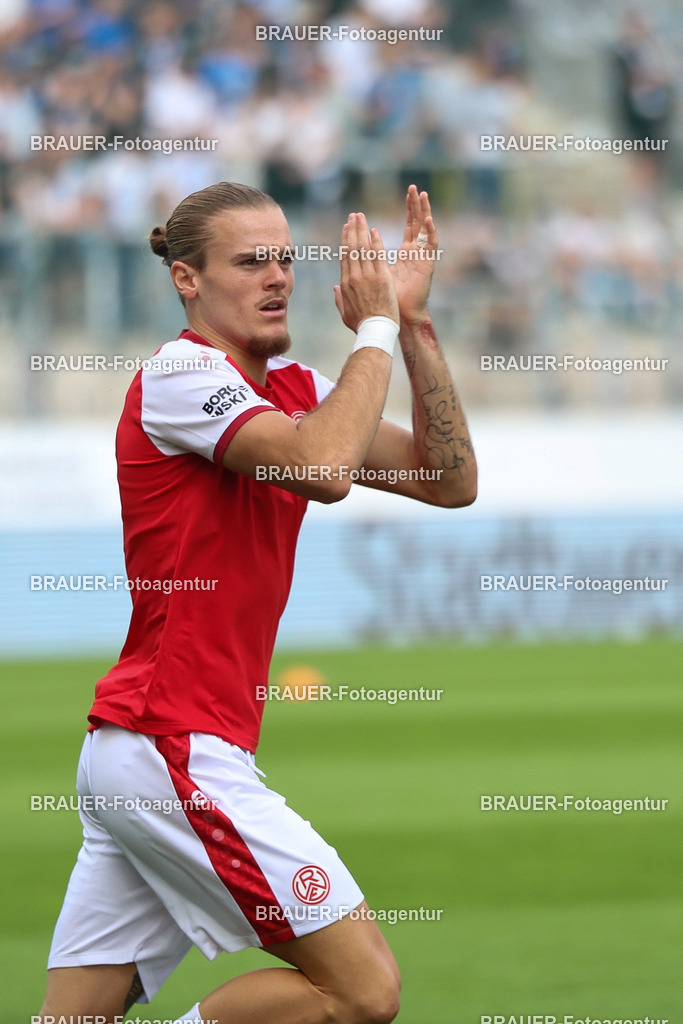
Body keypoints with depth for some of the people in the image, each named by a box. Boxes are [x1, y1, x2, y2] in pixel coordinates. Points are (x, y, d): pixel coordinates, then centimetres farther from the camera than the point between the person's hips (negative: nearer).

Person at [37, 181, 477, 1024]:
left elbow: (449, 479, 14)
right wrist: (375, 329, -12)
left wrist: (412, 323, 6)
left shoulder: (292, 391, 17)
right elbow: (324, 468, -25)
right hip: (176, 749, -9)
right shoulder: (180, 374, -10)